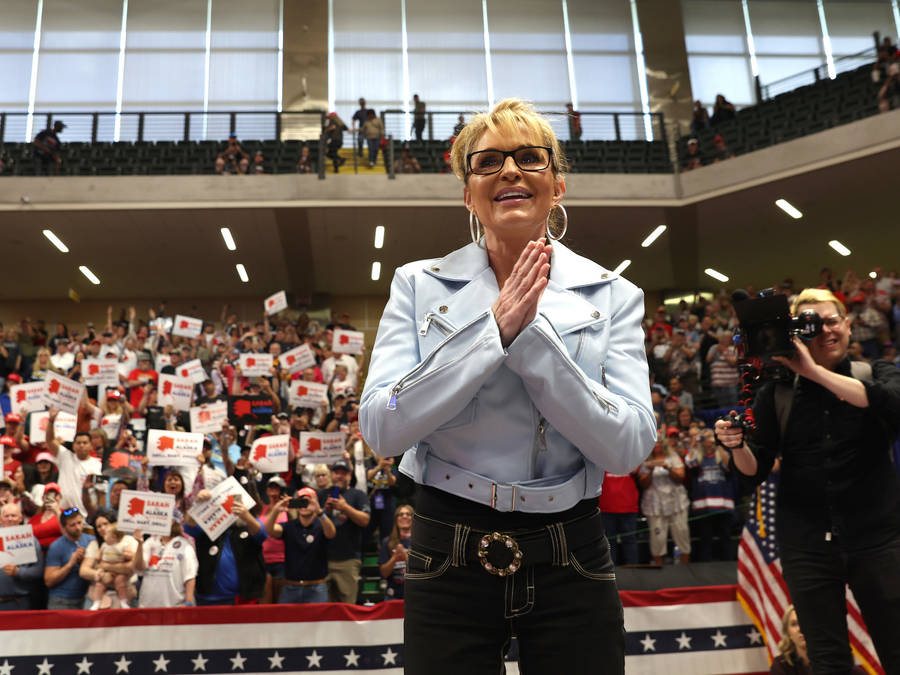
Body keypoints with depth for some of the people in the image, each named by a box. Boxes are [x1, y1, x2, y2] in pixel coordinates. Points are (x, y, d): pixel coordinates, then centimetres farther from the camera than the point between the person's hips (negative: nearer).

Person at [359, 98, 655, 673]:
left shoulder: (613, 296, -1)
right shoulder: (418, 285, -1)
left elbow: (628, 447, -11)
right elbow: (381, 429, -11)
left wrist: (531, 335, -19)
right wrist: (494, 329, -18)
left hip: (569, 564, 1)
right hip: (449, 561, 0)